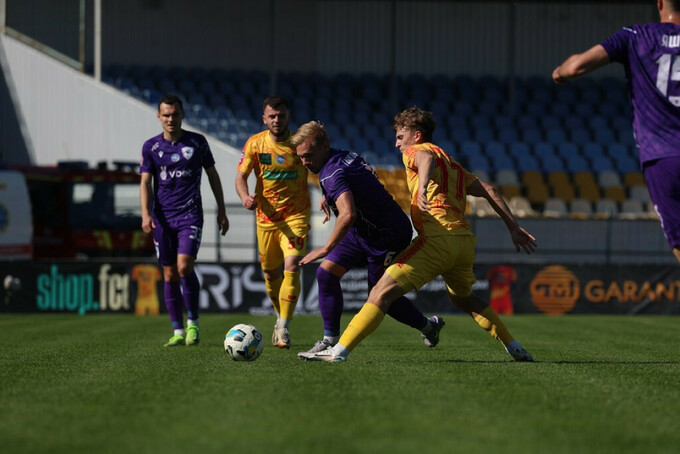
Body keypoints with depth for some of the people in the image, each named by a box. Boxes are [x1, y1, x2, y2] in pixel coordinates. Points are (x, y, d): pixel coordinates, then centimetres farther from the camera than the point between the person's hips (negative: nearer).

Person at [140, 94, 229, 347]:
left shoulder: (197, 142, 3)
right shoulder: (151, 147, 5)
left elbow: (212, 175, 12)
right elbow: (146, 182, 1)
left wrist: (221, 211, 11)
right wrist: (146, 214, -14)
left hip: (190, 214, -2)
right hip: (163, 218, 2)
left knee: (184, 266, -18)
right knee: (170, 274, 3)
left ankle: (193, 323, -2)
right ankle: (178, 332, 10)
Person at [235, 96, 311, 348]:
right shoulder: (255, 143, -3)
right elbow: (241, 176, -2)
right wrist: (245, 196, -23)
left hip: (296, 216, -2)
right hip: (266, 216, 2)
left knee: (292, 268, -19)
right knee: (271, 274, 11)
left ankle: (284, 327, -13)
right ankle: (281, 317, 37)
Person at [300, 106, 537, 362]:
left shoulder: (415, 151, 7)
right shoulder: (453, 164, 29)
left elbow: (427, 160, -18)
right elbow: (488, 191, 24)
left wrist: (422, 188, -39)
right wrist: (514, 228, 24)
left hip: (437, 239, -8)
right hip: (465, 240, 8)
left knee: (381, 293, -13)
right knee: (463, 299, 34)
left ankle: (338, 351, -23)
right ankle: (514, 348, 36)